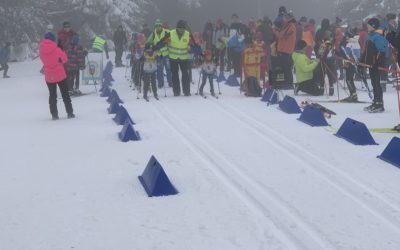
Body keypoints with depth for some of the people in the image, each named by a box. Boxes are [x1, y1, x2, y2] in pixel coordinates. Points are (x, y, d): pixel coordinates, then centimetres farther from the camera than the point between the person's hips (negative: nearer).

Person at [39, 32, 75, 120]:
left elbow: (44, 61, 6)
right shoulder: (56, 49, -17)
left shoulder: (41, 51, -7)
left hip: (49, 77, 2)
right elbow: (64, 59, -7)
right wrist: (63, 53, 11)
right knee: (65, 94, 11)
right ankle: (70, 113, 13)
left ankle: (54, 114, 9)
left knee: (52, 95, 14)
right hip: (60, 75, -2)